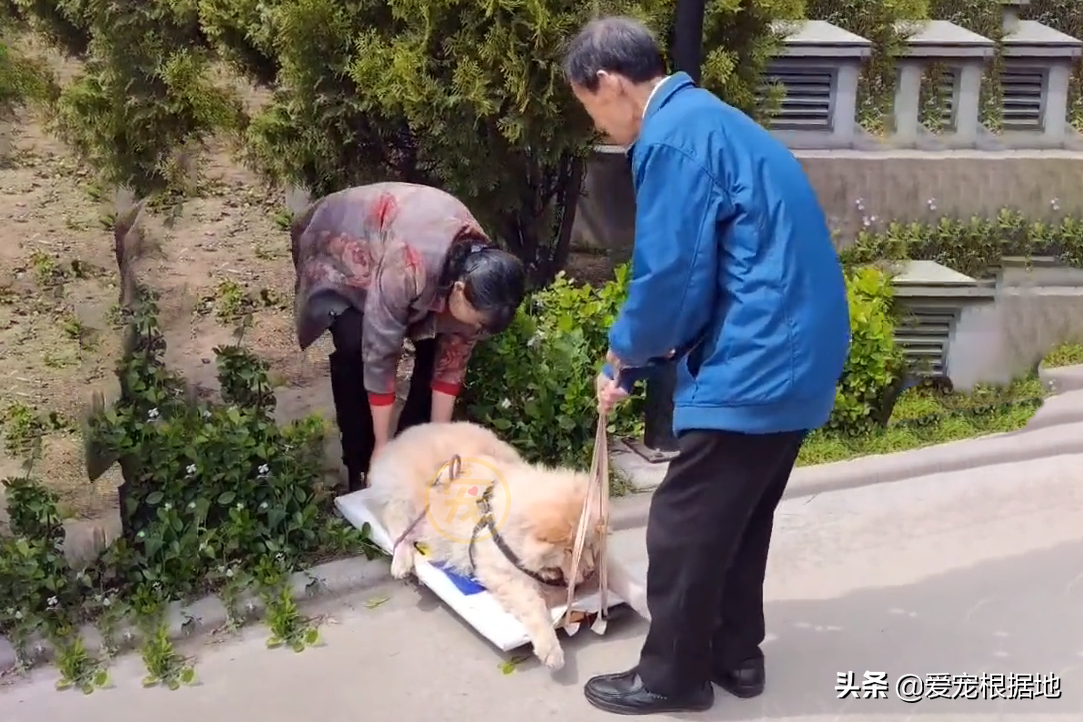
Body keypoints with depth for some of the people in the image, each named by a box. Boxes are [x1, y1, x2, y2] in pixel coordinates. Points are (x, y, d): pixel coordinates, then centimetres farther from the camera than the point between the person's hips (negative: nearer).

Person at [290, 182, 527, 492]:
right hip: (340, 239, -5)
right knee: (355, 348, -24)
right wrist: (382, 445, -28)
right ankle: (359, 467, -9)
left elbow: (452, 361, -13)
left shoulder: (477, 273, -24)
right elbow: (380, 354, -36)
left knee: (433, 345, -8)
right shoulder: (407, 268, -45)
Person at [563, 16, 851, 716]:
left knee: (683, 529, 5)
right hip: (796, 354, 10)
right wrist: (634, 362, 20)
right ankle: (736, 653, 36)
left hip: (753, 365, -10)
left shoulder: (672, 137, -16)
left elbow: (672, 279, -19)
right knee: (742, 519, 22)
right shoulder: (705, 120, 17)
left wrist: (624, 349, 1)